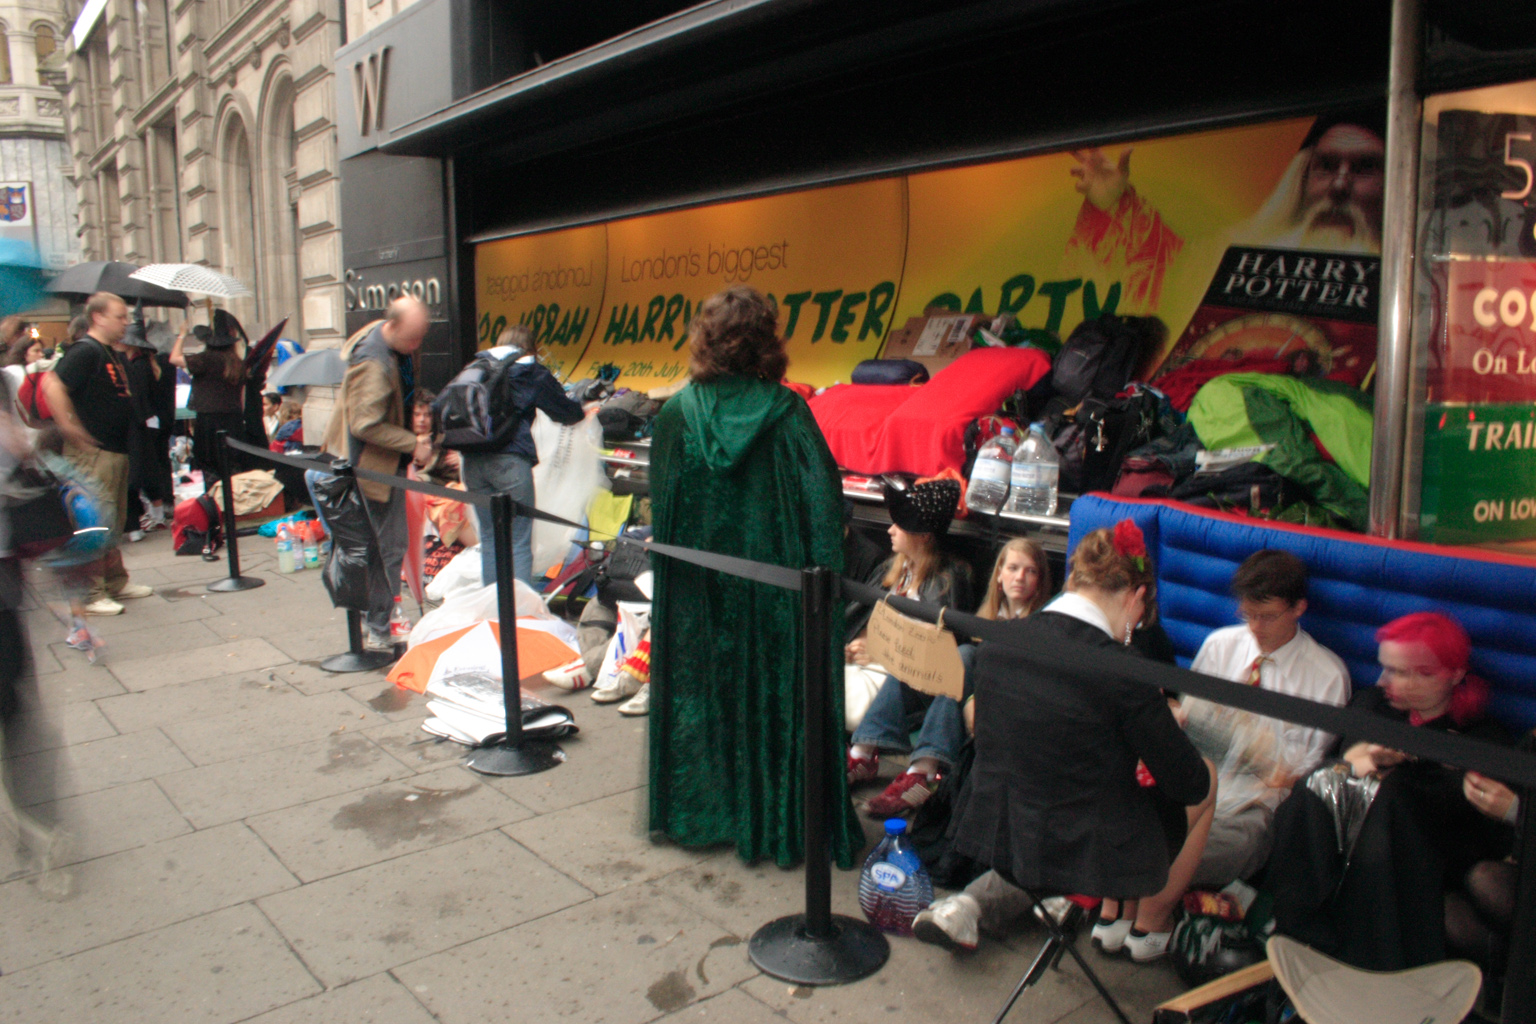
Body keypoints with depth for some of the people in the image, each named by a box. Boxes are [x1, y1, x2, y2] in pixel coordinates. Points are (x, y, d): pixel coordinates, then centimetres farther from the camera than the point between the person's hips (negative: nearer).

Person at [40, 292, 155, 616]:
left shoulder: (114, 354, 15)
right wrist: (69, 428, -23)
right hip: (93, 452, -10)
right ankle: (90, 595, 1)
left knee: (114, 521, 17)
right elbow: (52, 385, -24)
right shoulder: (85, 351, -13)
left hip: (117, 450, 10)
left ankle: (117, 583, 28)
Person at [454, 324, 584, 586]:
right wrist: (583, 411, 35)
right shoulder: (532, 373, 8)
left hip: (473, 461, 4)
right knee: (519, 542, 0)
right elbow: (567, 412, 14)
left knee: (489, 537, 13)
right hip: (510, 460, -4)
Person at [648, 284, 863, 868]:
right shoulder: (786, 412, -9)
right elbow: (824, 497, -11)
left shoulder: (677, 413, -3)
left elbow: (662, 503, 1)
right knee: (771, 691, 8)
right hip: (771, 579, -2)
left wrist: (674, 561, 12)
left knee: (699, 688, 15)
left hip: (696, 585, 2)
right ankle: (774, 823, 18)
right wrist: (822, 573, -2)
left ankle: (698, 812, 28)